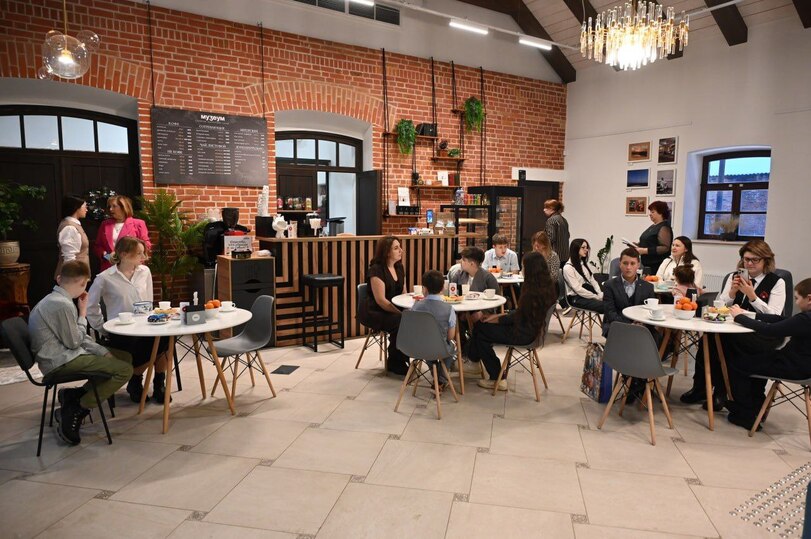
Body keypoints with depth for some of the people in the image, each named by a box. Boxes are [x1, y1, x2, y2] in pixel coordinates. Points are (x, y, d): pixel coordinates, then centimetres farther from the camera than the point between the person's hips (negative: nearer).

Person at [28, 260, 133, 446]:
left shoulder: (55, 299, 12)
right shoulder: (63, 305, -21)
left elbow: (79, 337, 14)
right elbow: (74, 342, -16)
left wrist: (104, 352, 6)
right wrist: (83, 314, -4)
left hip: (61, 356, 10)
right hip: (61, 362, -10)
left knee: (125, 357, 12)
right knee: (124, 370, -18)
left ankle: (75, 394, 4)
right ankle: (74, 412, -8)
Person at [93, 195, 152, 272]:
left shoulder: (138, 223, 3)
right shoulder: (105, 224, 16)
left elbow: (146, 245, 0)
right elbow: (97, 246, 18)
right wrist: (104, 254, -3)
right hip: (109, 268, 4)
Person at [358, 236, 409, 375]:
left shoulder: (399, 267, 9)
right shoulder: (376, 270, -15)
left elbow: (403, 294, 15)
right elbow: (381, 300, -21)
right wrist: (402, 314, -26)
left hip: (393, 310, 7)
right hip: (374, 312, -7)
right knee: (400, 323, -31)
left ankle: (402, 358, -3)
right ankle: (395, 363, -10)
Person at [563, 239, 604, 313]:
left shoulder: (584, 264, 17)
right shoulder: (568, 268, -10)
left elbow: (593, 281, 14)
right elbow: (578, 289, -15)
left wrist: (600, 294, -4)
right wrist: (597, 297, -16)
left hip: (588, 293, 7)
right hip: (577, 299, -7)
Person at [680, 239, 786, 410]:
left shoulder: (777, 282, 3)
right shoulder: (735, 277, 14)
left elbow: (774, 316, -7)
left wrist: (751, 295, -15)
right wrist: (733, 291, -7)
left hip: (763, 333, -4)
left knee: (728, 340, -34)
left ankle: (721, 392, -18)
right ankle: (700, 386, -19)